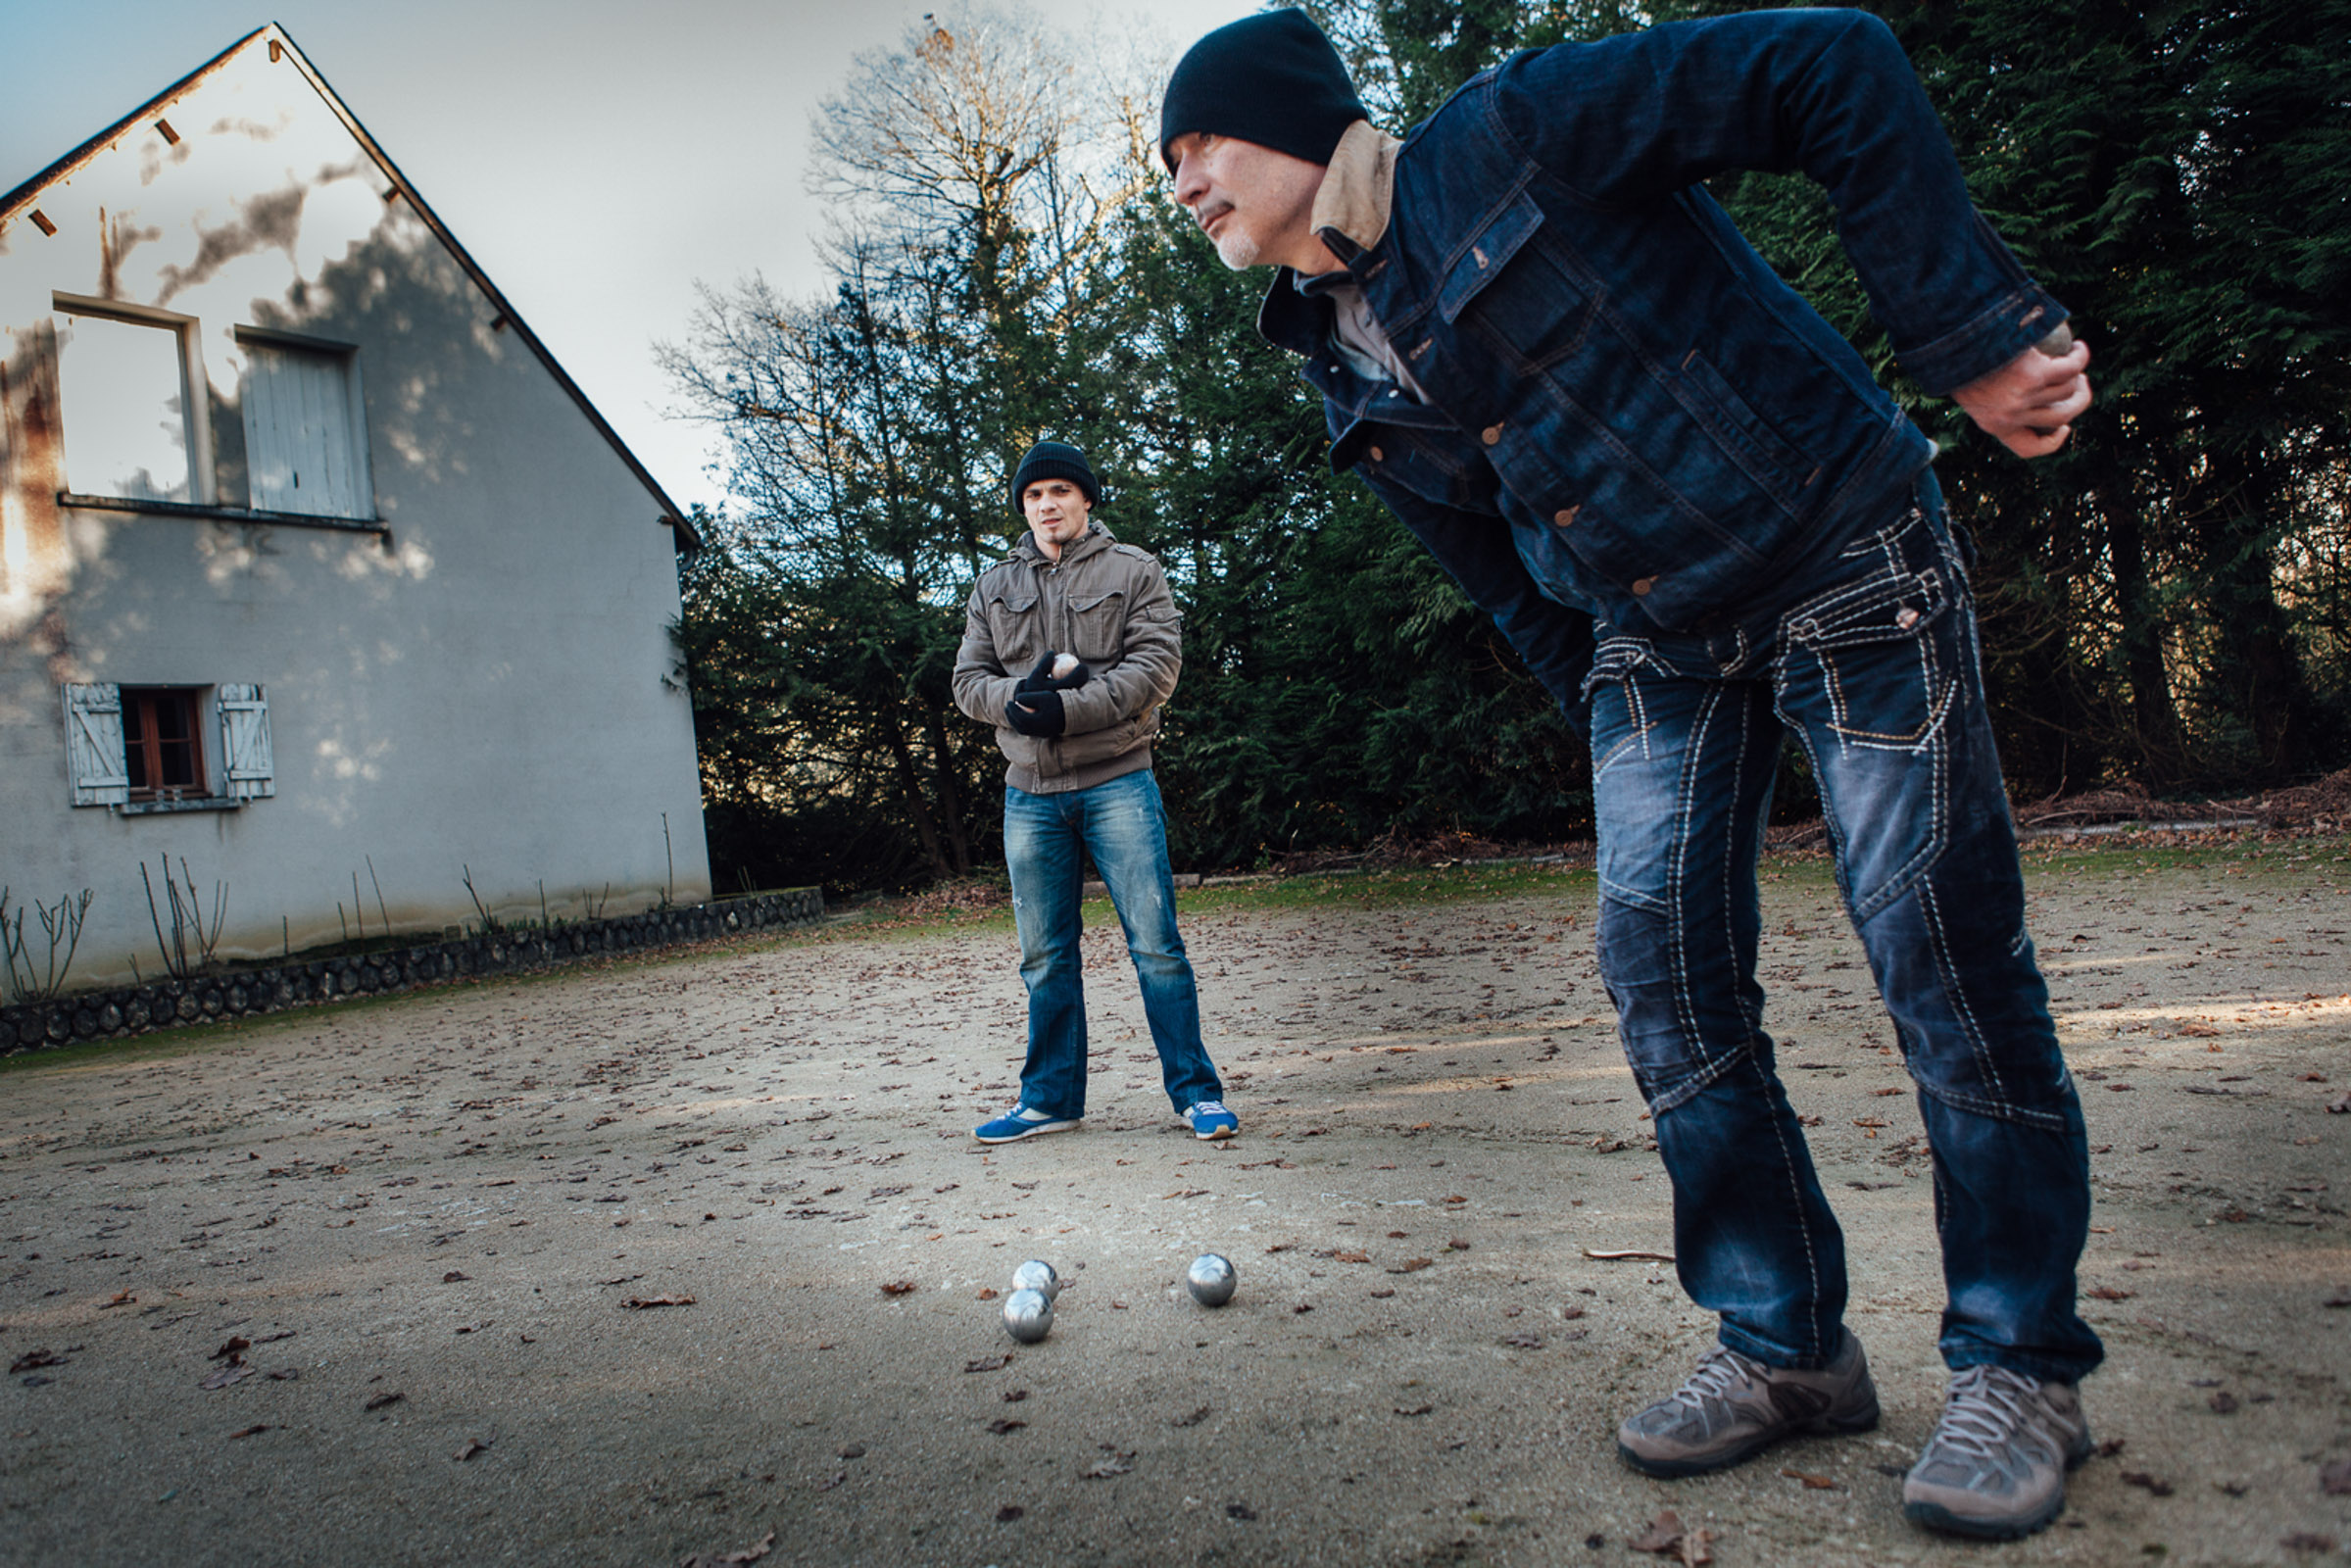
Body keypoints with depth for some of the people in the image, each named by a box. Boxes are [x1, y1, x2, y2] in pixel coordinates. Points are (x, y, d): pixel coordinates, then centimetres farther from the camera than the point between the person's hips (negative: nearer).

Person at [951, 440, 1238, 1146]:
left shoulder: (1132, 571, 6)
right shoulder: (993, 586, 16)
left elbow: (1156, 664, -6)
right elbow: (968, 679, 8)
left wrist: (1069, 708, -18)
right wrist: (1019, 696, -15)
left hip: (1118, 781, -3)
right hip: (1029, 794, 3)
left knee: (1155, 942, -4)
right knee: (1044, 955, 8)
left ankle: (1197, 1091, 6)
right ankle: (1050, 1098, 19)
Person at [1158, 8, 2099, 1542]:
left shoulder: (1517, 131, -13)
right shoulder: (1346, 359, 7)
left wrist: (1976, 331, -20)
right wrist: (1605, 718, 15)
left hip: (1848, 564, -6)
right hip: (1653, 641, 6)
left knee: (1945, 952, -5)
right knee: (1662, 961, -2)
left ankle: (2021, 1366, 11)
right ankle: (1788, 1345, 14)